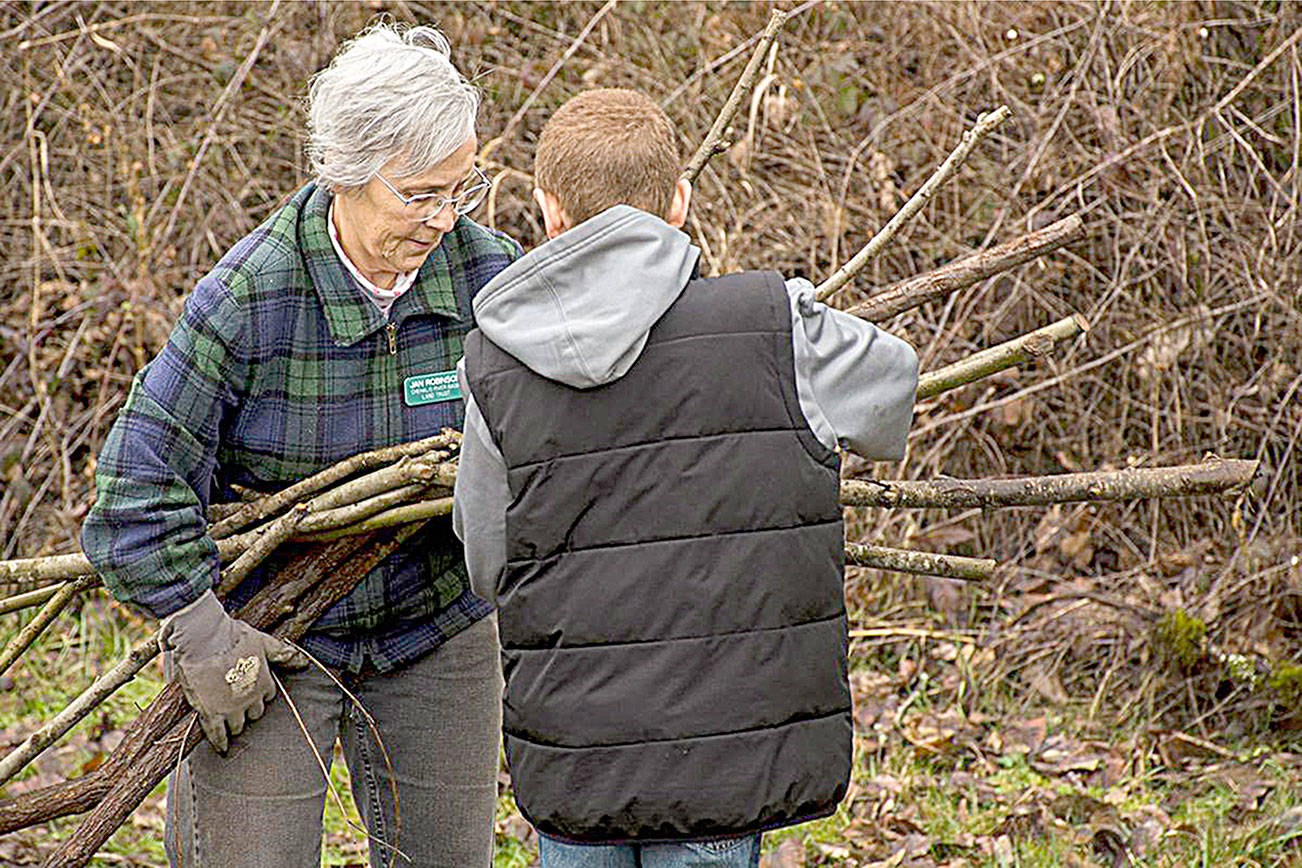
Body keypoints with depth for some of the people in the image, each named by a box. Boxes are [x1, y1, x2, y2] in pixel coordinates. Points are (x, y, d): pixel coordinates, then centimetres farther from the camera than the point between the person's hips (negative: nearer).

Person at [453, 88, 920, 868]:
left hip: (569, 765, 2)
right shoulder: (772, 328, -9)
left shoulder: (496, 369, -4)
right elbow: (891, 383, 11)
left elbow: (493, 568, 4)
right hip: (730, 758, -1)